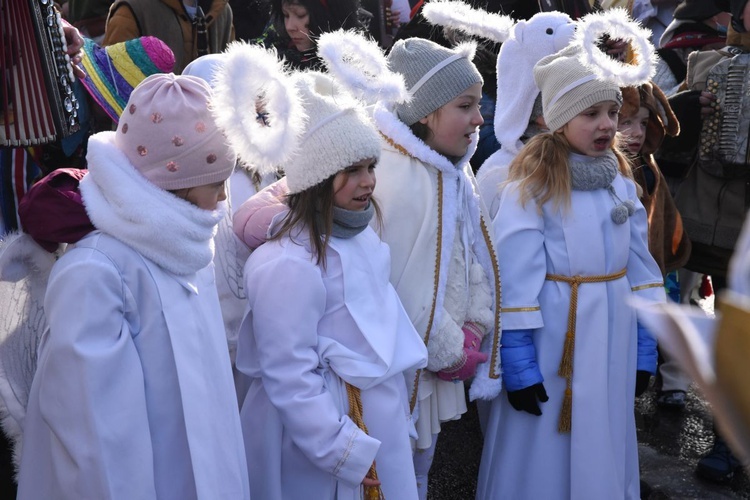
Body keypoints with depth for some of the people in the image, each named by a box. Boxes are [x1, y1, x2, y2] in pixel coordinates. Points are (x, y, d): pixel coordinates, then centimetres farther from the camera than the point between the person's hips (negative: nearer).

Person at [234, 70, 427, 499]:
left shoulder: (359, 237, 4)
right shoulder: (291, 265, -25)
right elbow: (289, 379, -24)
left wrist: (397, 408, 18)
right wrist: (345, 453, -19)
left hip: (377, 427, 8)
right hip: (320, 443, -8)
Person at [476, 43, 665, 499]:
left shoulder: (621, 181, 5)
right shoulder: (532, 186, -14)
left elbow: (640, 268, 9)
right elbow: (515, 283, -16)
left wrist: (644, 348, 8)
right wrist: (519, 367, -16)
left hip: (612, 340, 6)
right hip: (552, 343, -5)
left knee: (603, 451, 20)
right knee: (545, 455, 9)